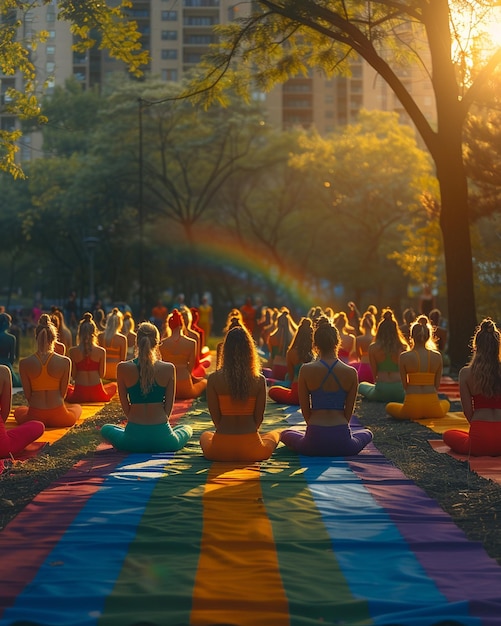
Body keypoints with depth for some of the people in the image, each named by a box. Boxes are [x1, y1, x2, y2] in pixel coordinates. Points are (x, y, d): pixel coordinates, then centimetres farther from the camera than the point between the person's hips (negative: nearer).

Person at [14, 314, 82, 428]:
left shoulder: (24, 363, -8)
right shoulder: (65, 362, -10)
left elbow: (28, 395, -2)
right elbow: (62, 393, -2)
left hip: (34, 417, 2)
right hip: (58, 418, -2)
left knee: (18, 410, 38)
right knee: (77, 407, 34)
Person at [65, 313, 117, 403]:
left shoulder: (73, 351, -8)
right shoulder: (101, 351, -8)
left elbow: (73, 375, -2)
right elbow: (102, 374, -1)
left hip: (79, 395, 1)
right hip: (97, 394, -1)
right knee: (114, 385, 30)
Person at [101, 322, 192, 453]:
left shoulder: (123, 368, -7)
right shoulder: (169, 369, -7)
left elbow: (125, 405, 3)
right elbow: (169, 406, 1)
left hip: (132, 439, 0)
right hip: (162, 437, 0)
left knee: (106, 429, 32)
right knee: (187, 428, 33)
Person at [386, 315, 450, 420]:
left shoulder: (404, 357, -4)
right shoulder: (437, 356, 1)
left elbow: (405, 385, 3)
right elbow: (437, 385, 7)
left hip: (412, 408, -2)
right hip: (433, 407, 3)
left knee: (389, 407, 30)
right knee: (446, 403, 39)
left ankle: (416, 415, 13)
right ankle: (427, 415, 17)